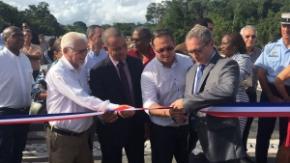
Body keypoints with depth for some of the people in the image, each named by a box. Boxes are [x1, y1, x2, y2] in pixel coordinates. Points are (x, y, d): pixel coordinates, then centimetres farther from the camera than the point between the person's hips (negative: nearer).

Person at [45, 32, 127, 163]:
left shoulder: (81, 69, 7)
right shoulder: (57, 72, -18)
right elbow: (81, 98, -29)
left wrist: (102, 111, -2)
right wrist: (111, 108, -37)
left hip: (84, 135, 7)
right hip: (63, 137, -7)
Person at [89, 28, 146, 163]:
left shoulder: (136, 63, 1)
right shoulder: (98, 71, -13)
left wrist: (144, 118, -3)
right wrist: (117, 111, -32)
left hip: (136, 125, 4)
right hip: (111, 128, -4)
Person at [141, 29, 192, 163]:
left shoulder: (188, 62, -4)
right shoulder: (149, 71, -12)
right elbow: (149, 104, -21)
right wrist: (168, 112, -40)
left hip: (187, 126, 3)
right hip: (161, 129, -3)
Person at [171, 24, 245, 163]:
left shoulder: (227, 64, -9)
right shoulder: (192, 71, 14)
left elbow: (228, 90, -29)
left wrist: (187, 101, -26)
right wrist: (181, 110, -1)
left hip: (223, 145, -6)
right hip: (198, 144, 6)